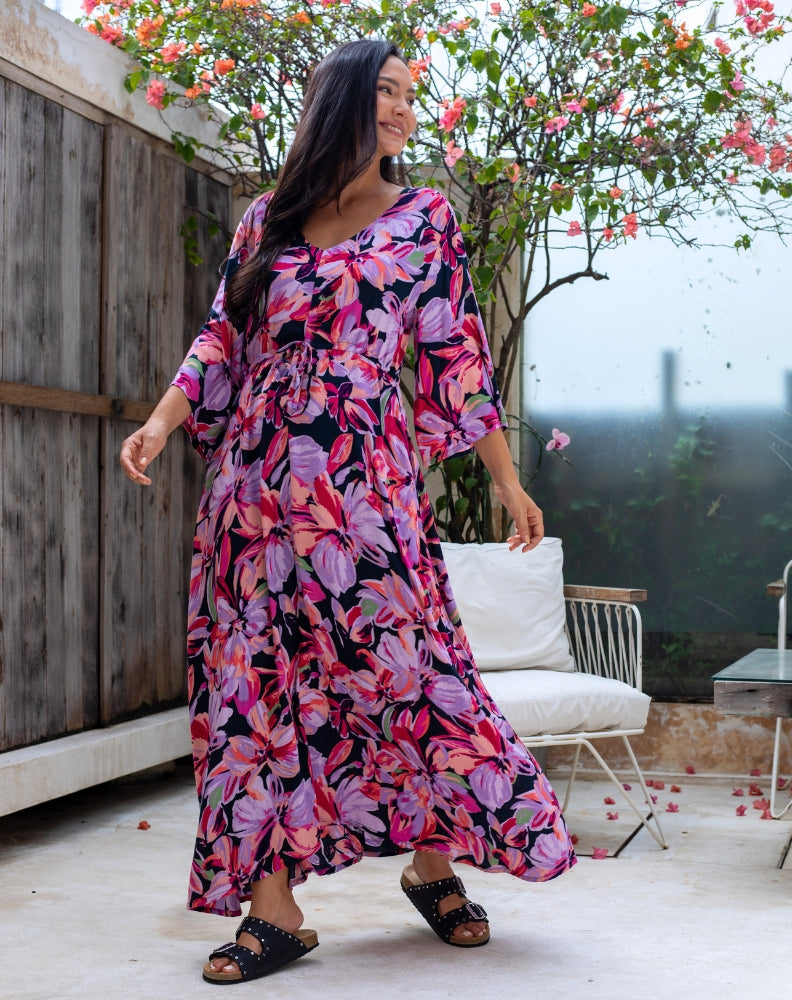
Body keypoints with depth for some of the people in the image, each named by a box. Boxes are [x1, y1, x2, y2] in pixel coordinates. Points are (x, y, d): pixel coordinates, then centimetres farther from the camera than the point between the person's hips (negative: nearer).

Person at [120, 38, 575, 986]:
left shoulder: (424, 218, 9)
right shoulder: (266, 220, 12)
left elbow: (456, 355, 8)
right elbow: (221, 339, 10)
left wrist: (507, 478, 6)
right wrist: (162, 420, -6)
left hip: (363, 476, -2)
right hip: (257, 480, 2)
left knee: (403, 657, -4)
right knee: (257, 672, 0)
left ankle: (433, 862, 19)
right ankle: (273, 905, 7)